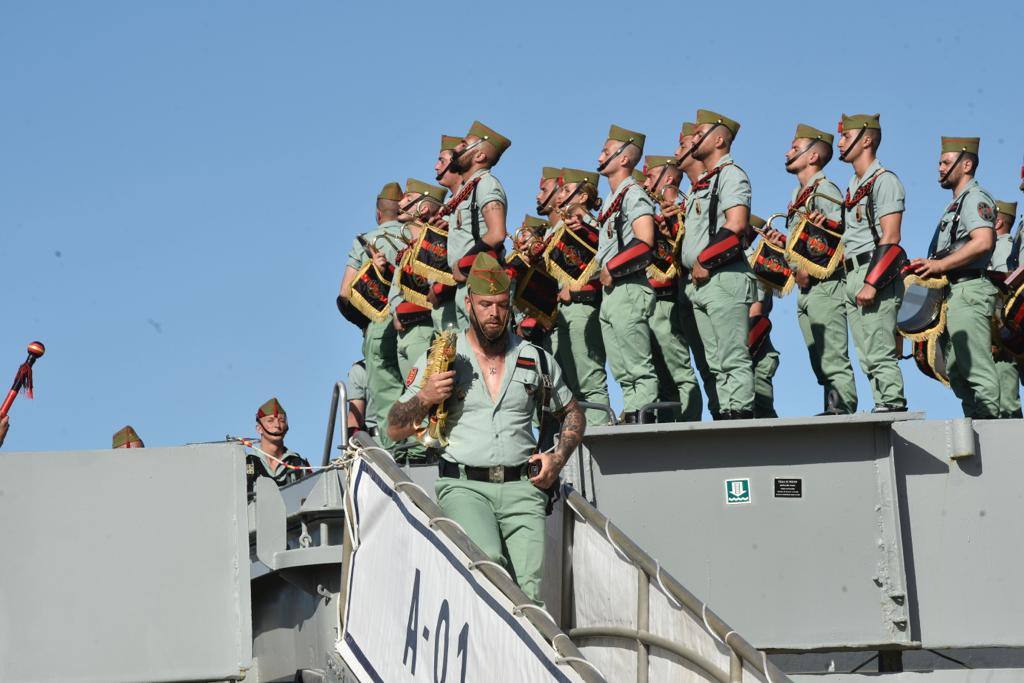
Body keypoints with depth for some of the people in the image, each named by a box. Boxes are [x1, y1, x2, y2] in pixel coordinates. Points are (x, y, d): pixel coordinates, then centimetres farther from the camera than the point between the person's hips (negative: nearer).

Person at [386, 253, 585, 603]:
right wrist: (423, 399, -8)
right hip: (464, 486, -2)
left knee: (528, 586, -15)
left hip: (521, 487, 2)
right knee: (489, 561, -30)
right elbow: (396, 429, 12)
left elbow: (572, 414, 28)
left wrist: (558, 458, 10)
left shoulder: (537, 360, 15)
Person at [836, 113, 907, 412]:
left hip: (876, 274, -10)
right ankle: (883, 406, 7)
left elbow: (890, 239, -15)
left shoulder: (884, 181, -7)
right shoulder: (854, 186, 21)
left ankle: (893, 407, -13)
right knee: (867, 356, 6)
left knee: (879, 352, -13)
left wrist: (872, 283, -21)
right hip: (853, 276, 10)